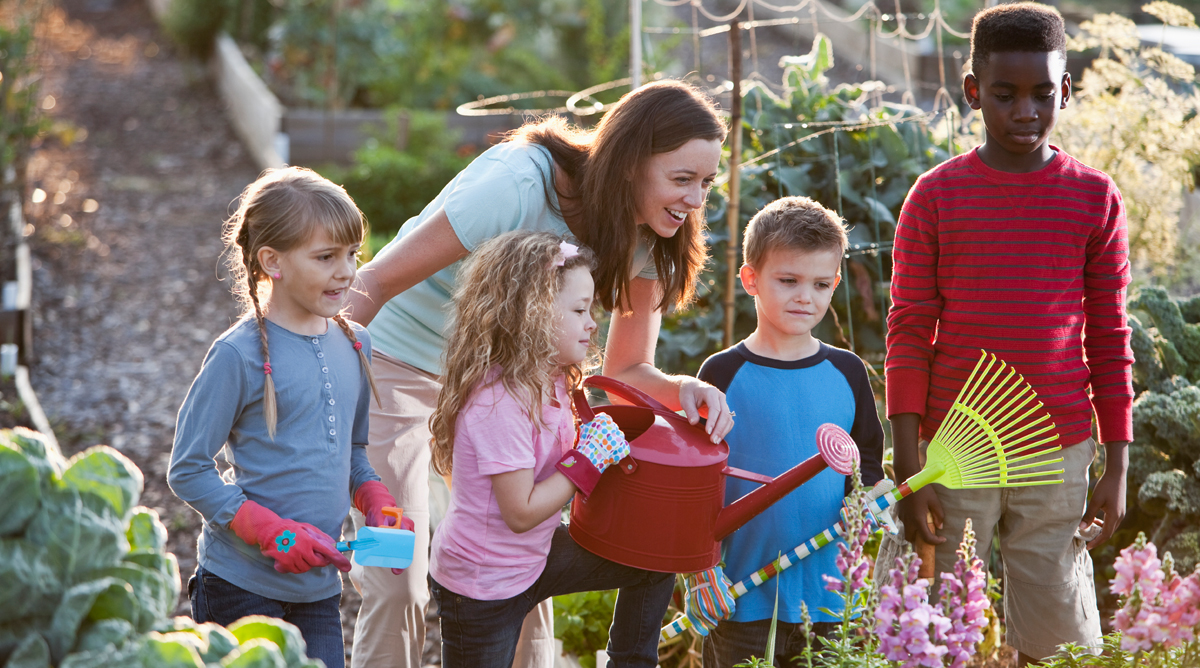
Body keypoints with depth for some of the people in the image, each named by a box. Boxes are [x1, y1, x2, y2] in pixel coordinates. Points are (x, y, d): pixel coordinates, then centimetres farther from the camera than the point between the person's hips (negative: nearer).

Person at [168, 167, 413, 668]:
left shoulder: (354, 344, 6)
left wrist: (377, 504, 0)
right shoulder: (239, 355, -15)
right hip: (241, 584, -6)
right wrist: (274, 533, -20)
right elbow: (188, 470, -13)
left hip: (318, 587, 6)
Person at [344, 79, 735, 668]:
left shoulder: (647, 237, -12)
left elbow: (625, 371, -5)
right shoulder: (518, 185, -33)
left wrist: (685, 392, -28)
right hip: (398, 366, -6)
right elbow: (372, 287, -29)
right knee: (397, 581, -9)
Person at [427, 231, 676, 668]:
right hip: (481, 587, -9)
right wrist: (591, 459, -24)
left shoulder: (549, 379, -1)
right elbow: (521, 512, -28)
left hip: (534, 557, 9)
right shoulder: (499, 402, -30)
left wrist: (613, 444, -5)